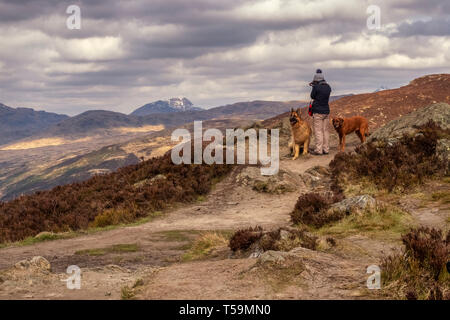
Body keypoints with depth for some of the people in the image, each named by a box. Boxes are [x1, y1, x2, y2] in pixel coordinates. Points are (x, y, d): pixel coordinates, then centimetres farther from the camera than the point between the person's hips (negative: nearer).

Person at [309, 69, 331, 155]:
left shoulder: (316, 87, -15)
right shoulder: (328, 87, 6)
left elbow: (312, 96, -2)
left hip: (318, 112, -7)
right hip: (326, 111, 7)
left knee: (318, 131, -4)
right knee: (325, 130, 11)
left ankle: (318, 150, -5)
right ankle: (326, 149, 12)